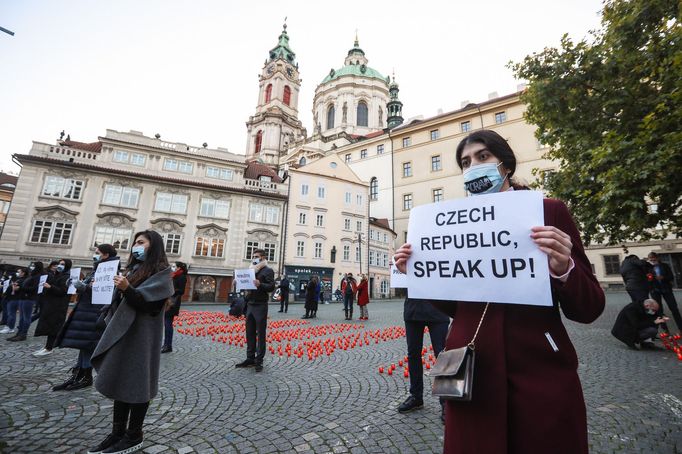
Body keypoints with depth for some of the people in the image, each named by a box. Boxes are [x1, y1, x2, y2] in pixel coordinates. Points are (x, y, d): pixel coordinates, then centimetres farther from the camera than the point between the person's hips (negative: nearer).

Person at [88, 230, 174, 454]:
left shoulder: (161, 272, -10)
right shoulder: (134, 269, 15)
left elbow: (151, 305, -19)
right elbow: (120, 302, 23)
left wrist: (128, 289, -30)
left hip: (141, 336, -8)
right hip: (122, 332, 8)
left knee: (136, 384, 1)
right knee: (120, 382, 14)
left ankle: (134, 436, 15)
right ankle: (117, 433, 26)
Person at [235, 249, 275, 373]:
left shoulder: (268, 270, -4)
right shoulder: (252, 270, 17)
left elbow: (271, 287, -14)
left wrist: (260, 285, -30)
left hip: (260, 306, -7)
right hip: (250, 305, 7)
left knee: (260, 334, 1)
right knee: (250, 333, 10)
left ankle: (259, 361, 8)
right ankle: (250, 359, 19)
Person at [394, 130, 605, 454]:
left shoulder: (550, 212, -3)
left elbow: (588, 309, -4)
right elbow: (453, 306, 7)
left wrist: (562, 268, -23)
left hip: (541, 372, -2)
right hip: (471, 372, 3)